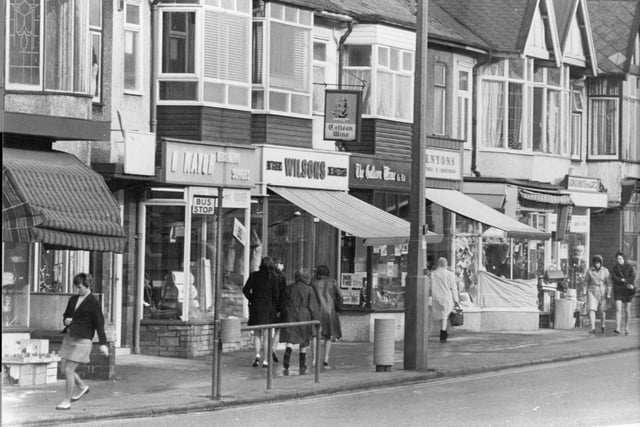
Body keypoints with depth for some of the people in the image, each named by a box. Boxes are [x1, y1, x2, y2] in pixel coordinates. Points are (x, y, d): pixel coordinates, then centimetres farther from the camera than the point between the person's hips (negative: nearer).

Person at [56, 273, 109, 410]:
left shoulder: (94, 302, -8)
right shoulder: (73, 299, 12)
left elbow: (99, 323, -11)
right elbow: (66, 315, 24)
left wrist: (103, 343, -18)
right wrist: (66, 320, -1)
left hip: (82, 340, -8)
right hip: (69, 337, 8)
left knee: (68, 370, -9)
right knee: (64, 369, 11)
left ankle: (67, 402, 2)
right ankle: (82, 387, 34)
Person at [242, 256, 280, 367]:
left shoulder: (254, 275, 0)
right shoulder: (273, 277, -5)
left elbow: (246, 289, -5)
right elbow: (275, 293, -9)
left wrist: (251, 300, 7)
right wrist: (277, 306, 1)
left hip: (256, 307, 1)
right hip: (269, 307, -1)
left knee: (257, 333, 12)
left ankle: (257, 354, -10)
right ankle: (266, 360, 6)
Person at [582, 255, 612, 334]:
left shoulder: (605, 271, -7)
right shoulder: (589, 271, -5)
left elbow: (609, 283, -5)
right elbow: (586, 282, 4)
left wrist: (609, 293, -9)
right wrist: (585, 292, 1)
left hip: (602, 292, 0)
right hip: (592, 292, 0)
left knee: (602, 310, 12)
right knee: (591, 310, -14)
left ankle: (603, 325, 37)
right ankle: (593, 328, -17)